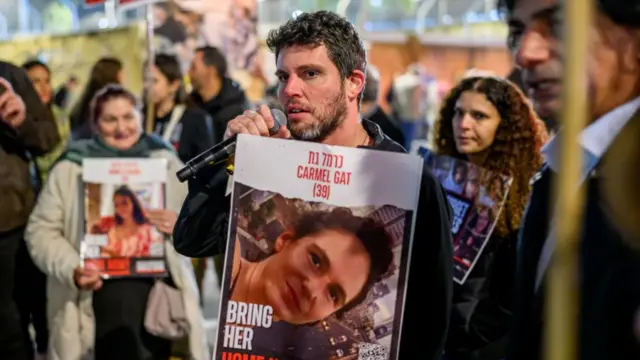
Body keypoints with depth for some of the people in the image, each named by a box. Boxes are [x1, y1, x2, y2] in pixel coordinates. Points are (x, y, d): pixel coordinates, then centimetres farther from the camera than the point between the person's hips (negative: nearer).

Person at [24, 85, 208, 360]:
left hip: (158, 275, 0)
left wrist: (180, 225, -7)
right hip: (101, 279, 0)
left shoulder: (165, 160, 12)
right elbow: (41, 231, 5)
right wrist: (71, 269, -11)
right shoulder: (70, 167, 8)